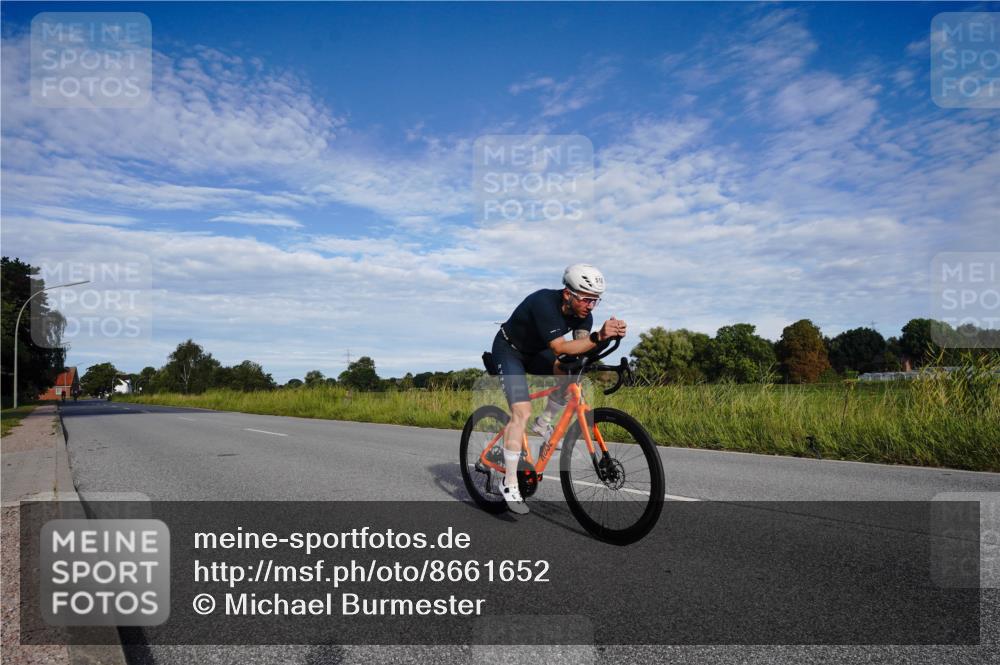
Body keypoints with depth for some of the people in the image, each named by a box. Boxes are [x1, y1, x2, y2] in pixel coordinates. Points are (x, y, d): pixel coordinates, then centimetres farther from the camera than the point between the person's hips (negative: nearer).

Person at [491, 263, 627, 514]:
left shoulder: (582, 310, -14)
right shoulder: (544, 303, -35)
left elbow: (581, 344, -23)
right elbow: (561, 347, -43)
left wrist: (608, 333, -41)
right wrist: (598, 337, -54)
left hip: (534, 351, 7)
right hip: (508, 350, -7)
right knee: (522, 413, -19)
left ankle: (543, 424, 5)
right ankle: (509, 483, -9)